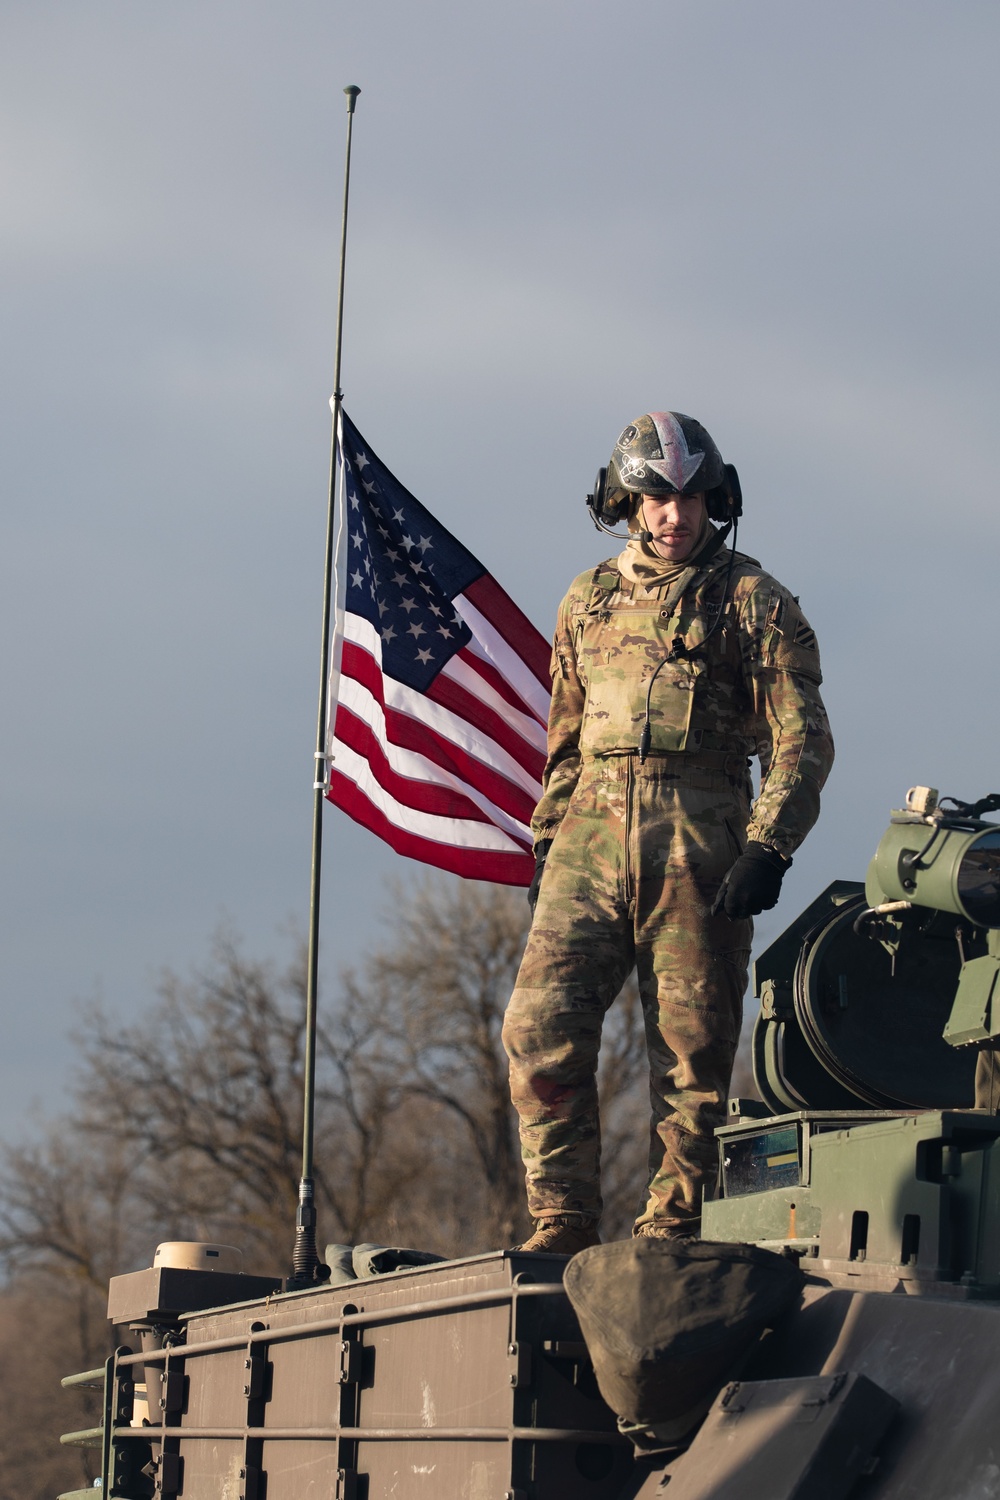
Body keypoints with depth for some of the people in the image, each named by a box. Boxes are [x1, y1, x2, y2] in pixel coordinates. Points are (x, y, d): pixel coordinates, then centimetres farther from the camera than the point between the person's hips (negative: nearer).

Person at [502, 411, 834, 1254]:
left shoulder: (754, 602, 4)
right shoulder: (589, 601, 17)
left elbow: (802, 739, 0)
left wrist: (768, 847, -12)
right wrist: (548, 848, 17)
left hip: (697, 852, -3)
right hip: (592, 846, 4)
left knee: (692, 1055, -2)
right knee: (540, 1030, -8)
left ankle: (669, 1236, 4)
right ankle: (562, 1230, -1)